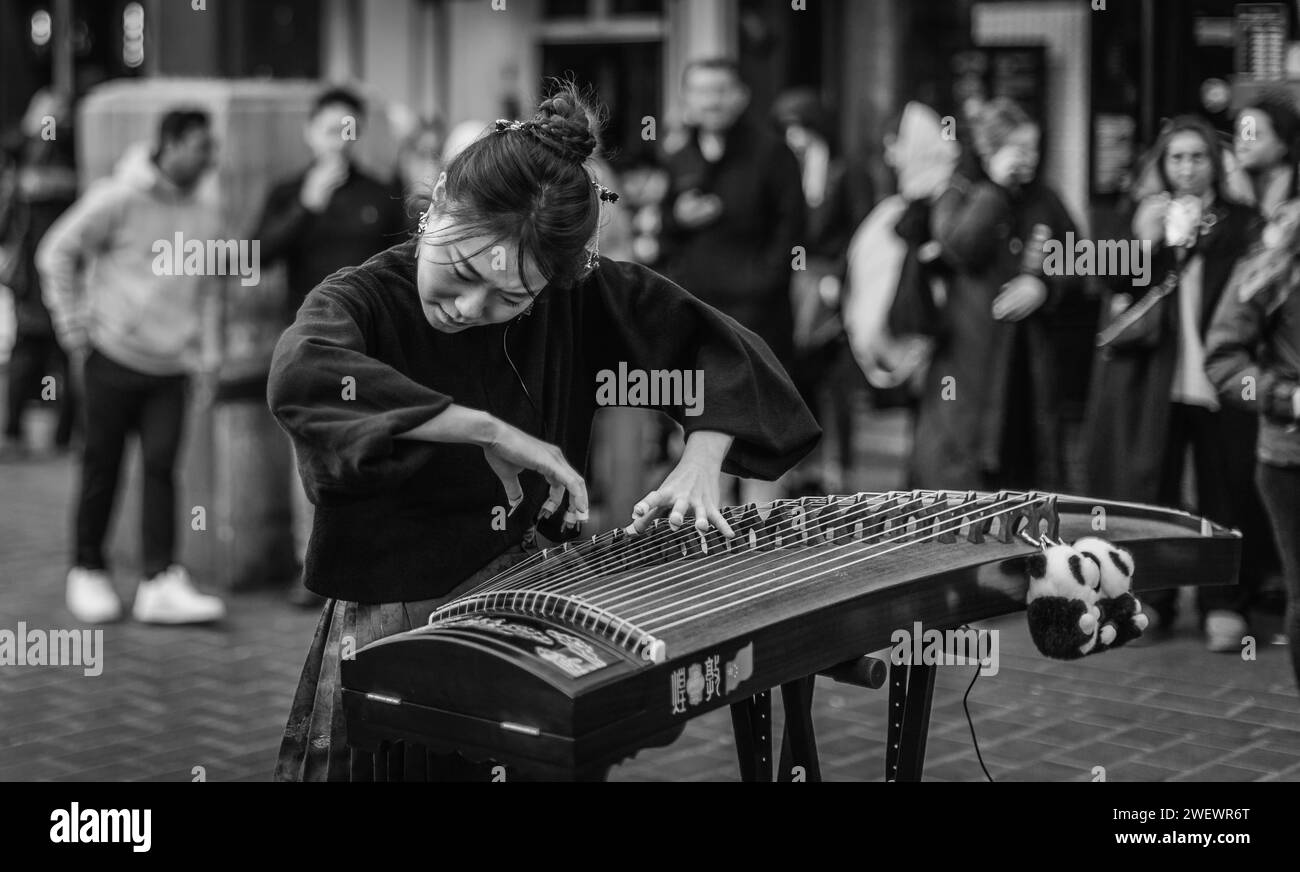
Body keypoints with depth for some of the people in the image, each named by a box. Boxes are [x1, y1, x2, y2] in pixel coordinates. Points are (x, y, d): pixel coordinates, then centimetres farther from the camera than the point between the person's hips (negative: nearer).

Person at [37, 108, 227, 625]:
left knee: (161, 465, -6)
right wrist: (76, 333, -5)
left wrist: (191, 341, 12)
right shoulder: (119, 199, -7)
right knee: (102, 467, 4)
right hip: (114, 358, -4)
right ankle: (87, 573, 19)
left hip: (171, 368, 4)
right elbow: (56, 254, -3)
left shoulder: (204, 217, 10)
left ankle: (161, 584, -9)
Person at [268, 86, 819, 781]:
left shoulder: (574, 297, -3)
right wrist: (492, 431, -36)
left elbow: (717, 350, 4)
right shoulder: (361, 301, -14)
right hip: (391, 626, -3)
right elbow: (301, 378, -37)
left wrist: (700, 464, -15)